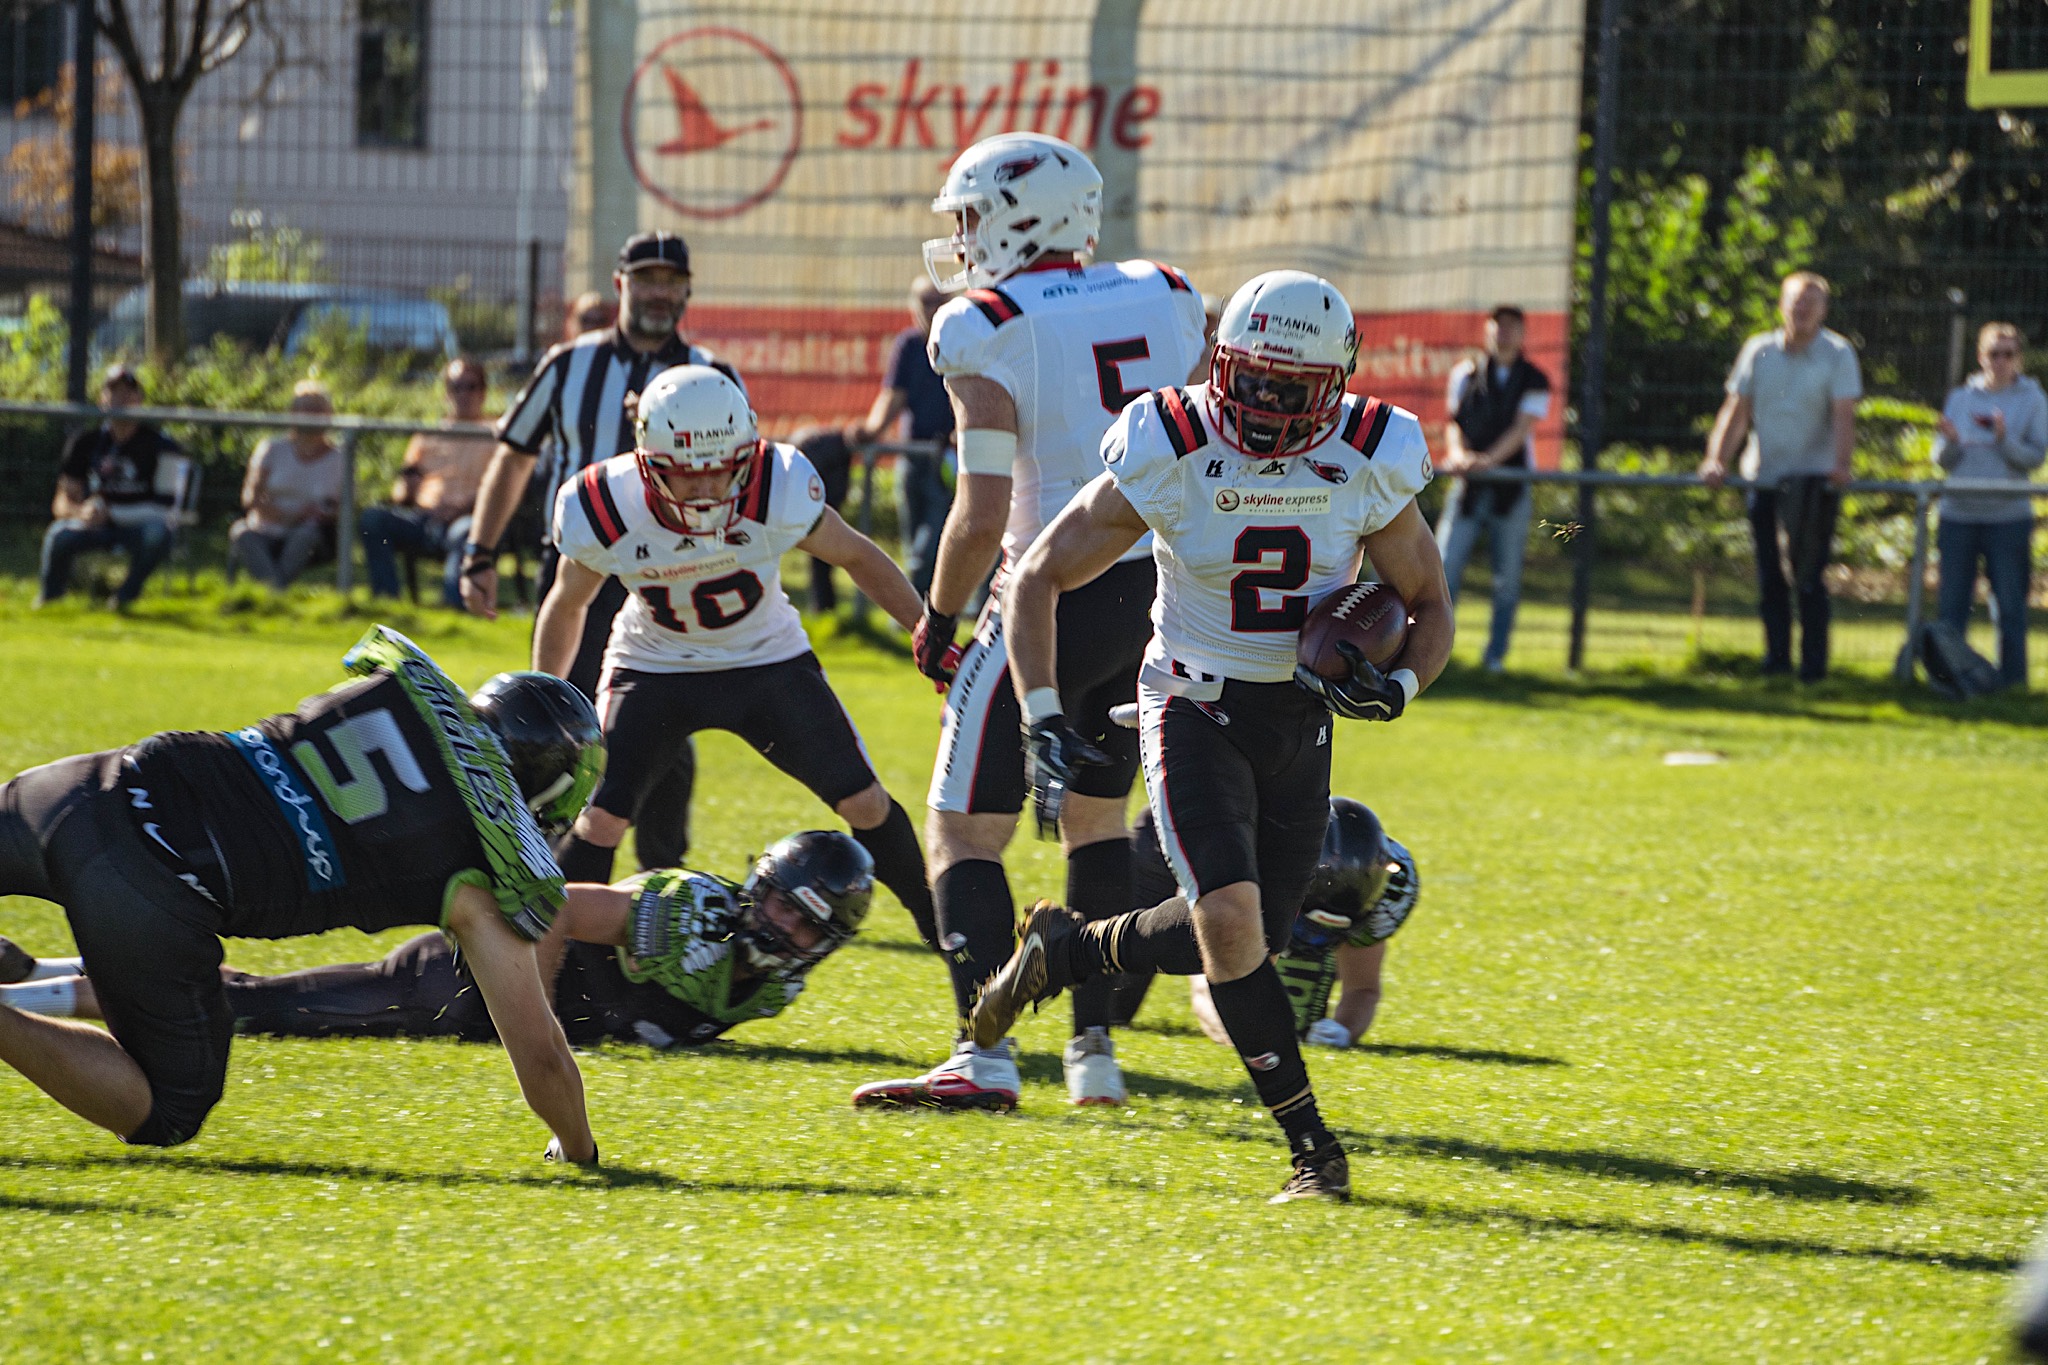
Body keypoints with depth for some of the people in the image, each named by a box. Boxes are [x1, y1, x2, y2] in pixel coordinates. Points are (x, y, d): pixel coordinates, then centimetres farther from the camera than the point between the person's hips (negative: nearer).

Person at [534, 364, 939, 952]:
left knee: (865, 803, 0)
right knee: (600, 819, -16)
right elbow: (567, 605, -4)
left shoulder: (777, 491, -30)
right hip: (654, 672, 0)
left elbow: (857, 557, -10)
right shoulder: (603, 511, -27)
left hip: (767, 661, 0)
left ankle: (938, 925, 22)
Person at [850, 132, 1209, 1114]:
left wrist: (936, 620, -1)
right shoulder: (1164, 299, 7)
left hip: (1061, 592, -6)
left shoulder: (988, 332, -11)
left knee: (965, 830, 0)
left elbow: (983, 517, -14)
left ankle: (984, 1056, -13)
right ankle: (1095, 1050, 19)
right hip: (1163, 590, 6)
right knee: (1096, 815, 22)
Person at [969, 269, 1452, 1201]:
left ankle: (1064, 951, 36)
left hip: (1300, 724, 4)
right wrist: (1044, 723, -16)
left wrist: (1397, 686, -19)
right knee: (1231, 922, -22)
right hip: (1194, 707, -4)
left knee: (1240, 939, 8)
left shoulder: (1371, 465, -11)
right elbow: (1038, 578, -8)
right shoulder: (1169, 455, -17)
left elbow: (1430, 607, 3)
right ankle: (1310, 1146, -12)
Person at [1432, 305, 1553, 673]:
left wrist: (1488, 459, -24)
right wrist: (1458, 453, -18)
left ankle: (1495, 655, 10)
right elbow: (1453, 421, 4)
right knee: (1445, 565, -8)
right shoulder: (1466, 374, 10)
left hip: (1511, 489, -1)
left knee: (1507, 580, 1)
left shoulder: (1534, 381, 4)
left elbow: (1521, 428, -8)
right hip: (1469, 487, 1)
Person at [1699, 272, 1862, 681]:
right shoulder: (1759, 351, 8)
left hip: (1815, 478, -4)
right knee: (1769, 576, 5)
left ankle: (1814, 662, -3)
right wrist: (1717, 460, -8)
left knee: (1809, 576, -9)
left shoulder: (1838, 353, -2)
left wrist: (1840, 464, -27)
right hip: (1764, 478, 4)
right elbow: (1737, 410, 6)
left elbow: (1844, 415, -12)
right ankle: (1776, 656, 14)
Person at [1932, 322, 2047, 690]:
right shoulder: (1961, 397, 10)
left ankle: (2011, 677, 8)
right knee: (1951, 605, 4)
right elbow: (1942, 460, 9)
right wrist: (1950, 442, -12)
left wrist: (2004, 440, -19)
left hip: (2008, 517, -2)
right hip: (1958, 514, 2)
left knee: (2009, 605, 1)